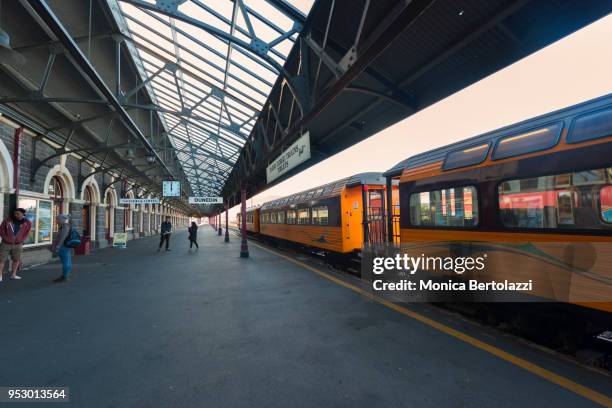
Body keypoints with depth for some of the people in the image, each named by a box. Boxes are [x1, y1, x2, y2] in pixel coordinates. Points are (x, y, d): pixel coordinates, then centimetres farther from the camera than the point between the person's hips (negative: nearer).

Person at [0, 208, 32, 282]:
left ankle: (13, 274, 20)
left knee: (16, 259, 8)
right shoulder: (7, 220, -6)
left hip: (18, 245, 1)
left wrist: (22, 240, -4)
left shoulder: (27, 223, -4)